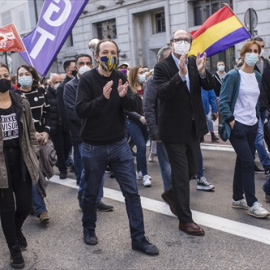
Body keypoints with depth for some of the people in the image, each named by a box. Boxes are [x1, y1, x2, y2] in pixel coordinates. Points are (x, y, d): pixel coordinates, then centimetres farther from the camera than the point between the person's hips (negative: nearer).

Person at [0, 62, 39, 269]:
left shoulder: (22, 103, 4)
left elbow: (31, 132, 11)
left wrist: (34, 157, 6)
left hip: (22, 162, 3)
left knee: (25, 205, 9)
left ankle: (17, 230, 44)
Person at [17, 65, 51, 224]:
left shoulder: (41, 92, 7)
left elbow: (48, 113, 10)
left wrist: (46, 132, -4)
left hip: (41, 137, 3)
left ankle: (32, 204, 27)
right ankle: (41, 210, -7)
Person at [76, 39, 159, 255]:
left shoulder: (120, 77, 2)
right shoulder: (87, 79, -10)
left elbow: (132, 106, -4)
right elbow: (80, 111, -19)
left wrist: (124, 96, -25)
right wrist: (102, 98, -34)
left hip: (119, 145, 3)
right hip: (93, 147, -3)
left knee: (132, 192, 1)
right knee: (91, 193, 13)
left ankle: (139, 238, 12)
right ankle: (89, 229, 36)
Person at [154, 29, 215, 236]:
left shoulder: (195, 63, 3)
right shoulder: (162, 67, -11)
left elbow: (211, 86, -7)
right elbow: (162, 93, -25)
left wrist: (202, 72, -27)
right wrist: (181, 75, -36)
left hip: (193, 127, 6)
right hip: (174, 129, -6)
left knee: (192, 169, 18)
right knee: (181, 174, -1)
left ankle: (171, 194, 44)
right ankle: (185, 219, 10)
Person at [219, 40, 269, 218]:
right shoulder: (234, 75, -8)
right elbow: (223, 101, -11)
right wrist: (231, 121, -16)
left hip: (252, 126, 6)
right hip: (238, 125, -6)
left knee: (243, 162, 11)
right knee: (248, 162, -9)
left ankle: (237, 198, 22)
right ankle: (252, 204, -1)